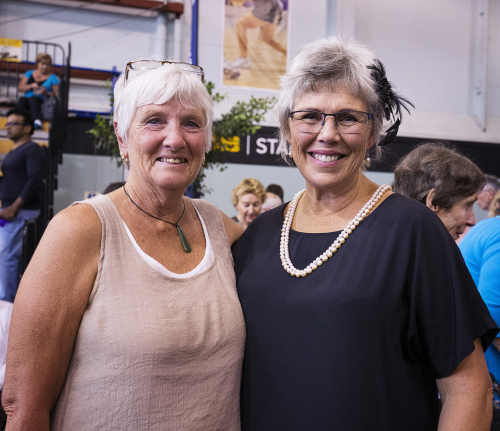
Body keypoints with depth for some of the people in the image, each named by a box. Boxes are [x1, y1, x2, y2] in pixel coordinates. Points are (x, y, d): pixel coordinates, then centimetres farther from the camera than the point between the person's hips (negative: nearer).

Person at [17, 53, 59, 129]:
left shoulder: (53, 78, 13)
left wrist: (46, 93, -15)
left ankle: (37, 120, -61)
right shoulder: (29, 73, 22)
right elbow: (20, 87, 13)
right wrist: (31, 86, -6)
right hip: (27, 99, 3)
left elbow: (57, 94, 4)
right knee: (21, 100, -32)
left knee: (33, 98, -37)